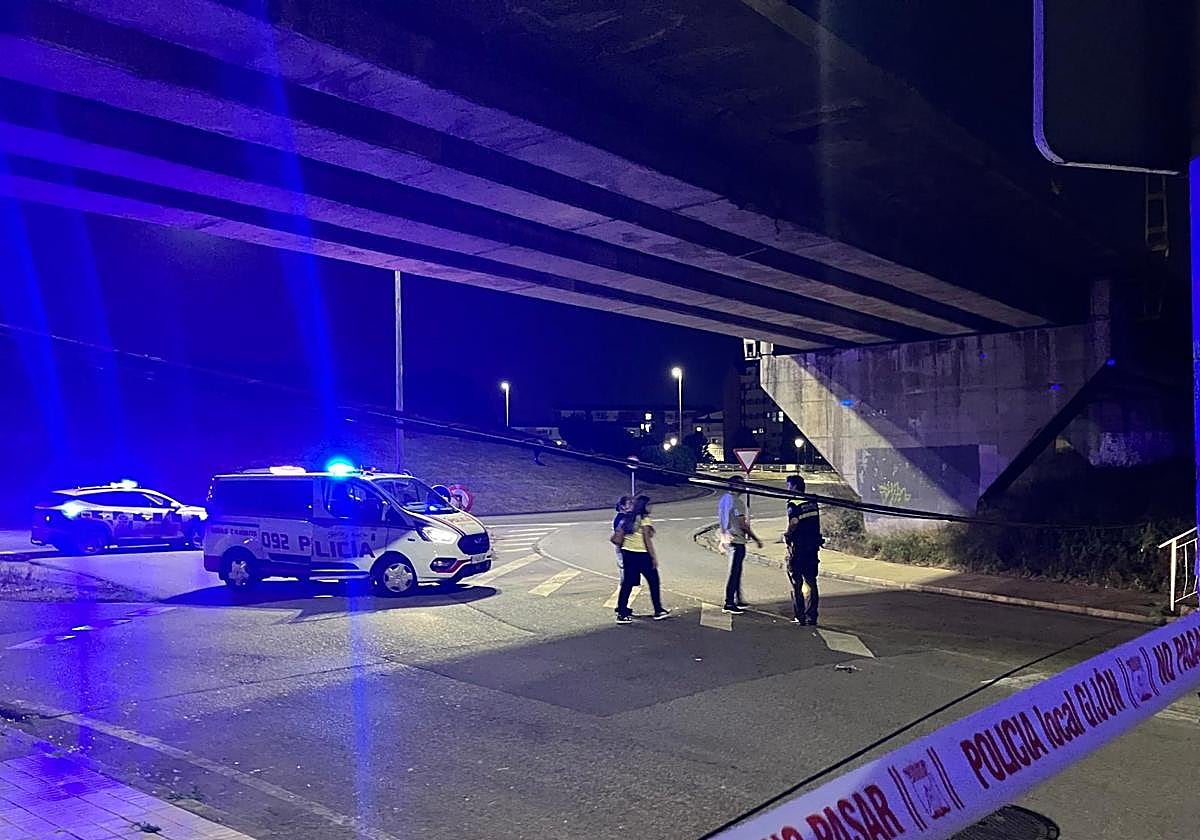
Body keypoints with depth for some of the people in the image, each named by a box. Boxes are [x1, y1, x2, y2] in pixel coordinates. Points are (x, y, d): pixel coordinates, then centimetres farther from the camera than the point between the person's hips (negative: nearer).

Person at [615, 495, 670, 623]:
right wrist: (654, 557, -12)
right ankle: (658, 611, 19)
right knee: (654, 582, 10)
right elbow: (647, 540, -15)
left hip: (627, 553, 7)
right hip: (642, 555, -7)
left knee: (627, 584, 7)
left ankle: (621, 614, 5)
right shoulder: (645, 519, -11)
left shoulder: (628, 518, 11)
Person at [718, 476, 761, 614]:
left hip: (727, 540, 9)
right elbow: (743, 525, -19)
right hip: (736, 541, -9)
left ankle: (738, 600, 27)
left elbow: (720, 517, 18)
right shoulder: (737, 501, -18)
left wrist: (723, 538, 27)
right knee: (734, 573, -3)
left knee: (736, 571, 18)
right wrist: (756, 540, -10)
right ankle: (729, 604, 0)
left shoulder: (724, 499, 10)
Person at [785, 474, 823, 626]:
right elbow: (816, 524, 11)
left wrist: (786, 535, -8)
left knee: (797, 585, 3)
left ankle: (800, 617, 5)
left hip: (798, 548, -6)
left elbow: (793, 524, -24)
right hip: (813, 546, 6)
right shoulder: (813, 502, 10)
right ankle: (811, 617, 12)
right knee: (811, 582, 11)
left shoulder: (793, 504, -13)